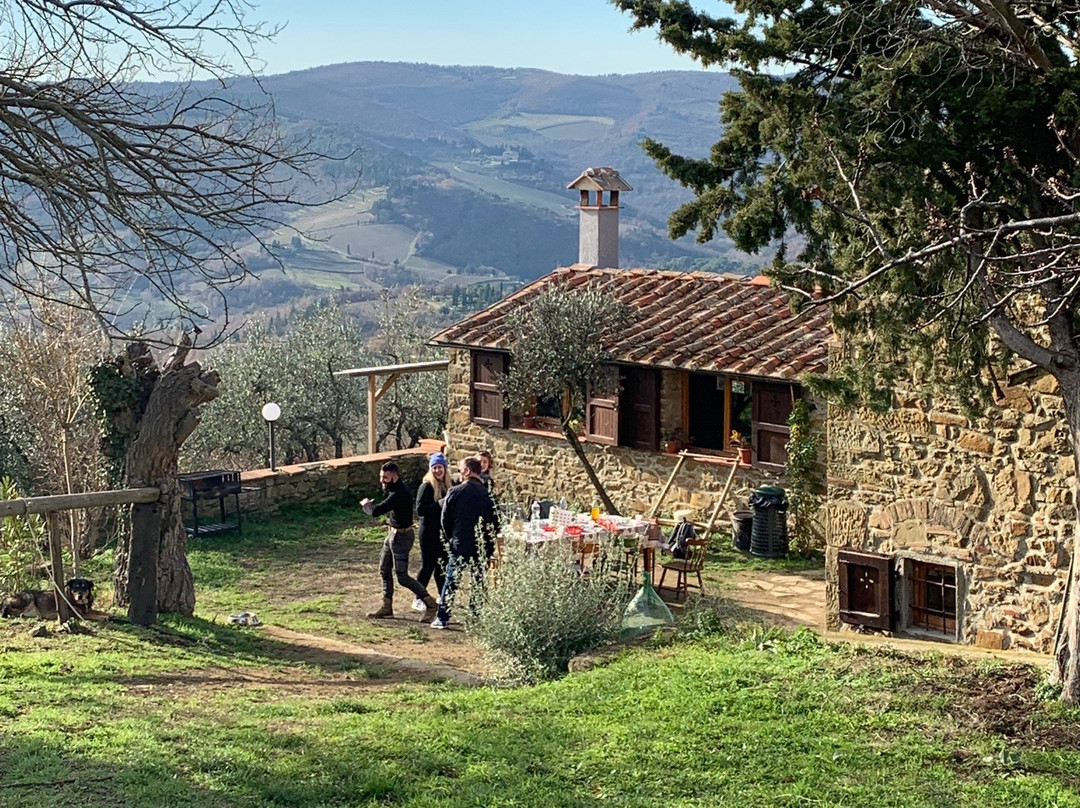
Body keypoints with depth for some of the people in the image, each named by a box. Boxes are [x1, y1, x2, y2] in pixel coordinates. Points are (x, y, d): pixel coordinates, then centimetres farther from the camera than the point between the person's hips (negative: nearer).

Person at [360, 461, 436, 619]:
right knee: (384, 569, 16)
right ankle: (387, 607, 25)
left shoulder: (399, 495, -26)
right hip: (393, 533, 11)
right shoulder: (395, 490, 7)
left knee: (402, 576, -8)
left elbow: (376, 511, -27)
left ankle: (430, 603, 0)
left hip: (401, 537, -11)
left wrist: (366, 504, -10)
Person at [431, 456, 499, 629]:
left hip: (459, 545, -1)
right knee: (479, 583, 11)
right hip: (482, 548, 1)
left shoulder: (454, 492, -8)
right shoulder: (487, 494, -4)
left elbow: (445, 519, -1)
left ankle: (442, 618, 7)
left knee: (451, 582, 7)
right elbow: (495, 523, 1)